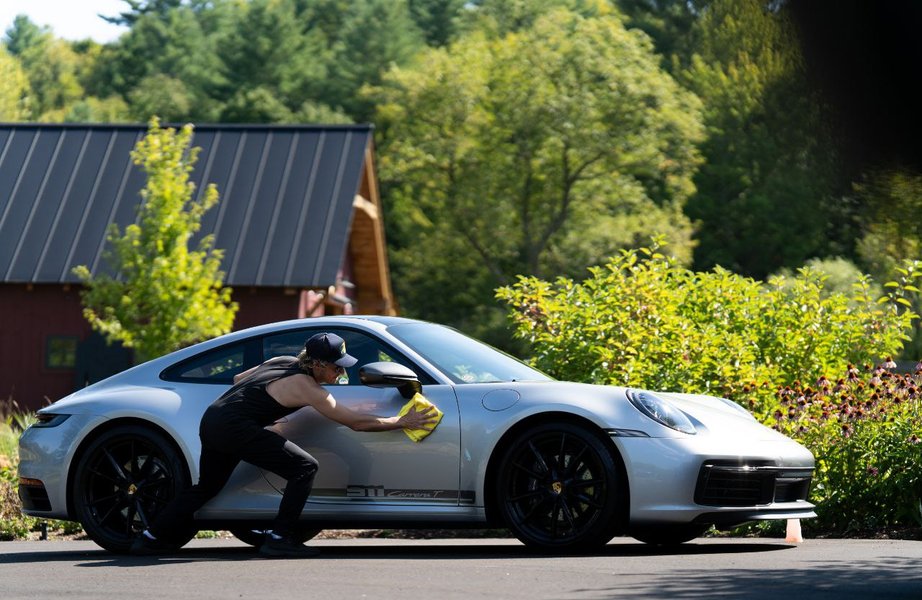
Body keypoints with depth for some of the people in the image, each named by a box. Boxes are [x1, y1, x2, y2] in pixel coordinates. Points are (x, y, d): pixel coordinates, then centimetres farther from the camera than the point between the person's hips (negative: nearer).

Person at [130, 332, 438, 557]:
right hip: (234, 427, -9)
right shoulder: (307, 388, -9)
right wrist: (402, 422, 0)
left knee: (206, 487, 25)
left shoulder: (282, 362, 15)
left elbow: (238, 379, 25)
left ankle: (151, 538, 27)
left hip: (211, 420, 9)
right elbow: (356, 421, -6)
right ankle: (279, 538, -6)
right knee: (304, 467, -8)